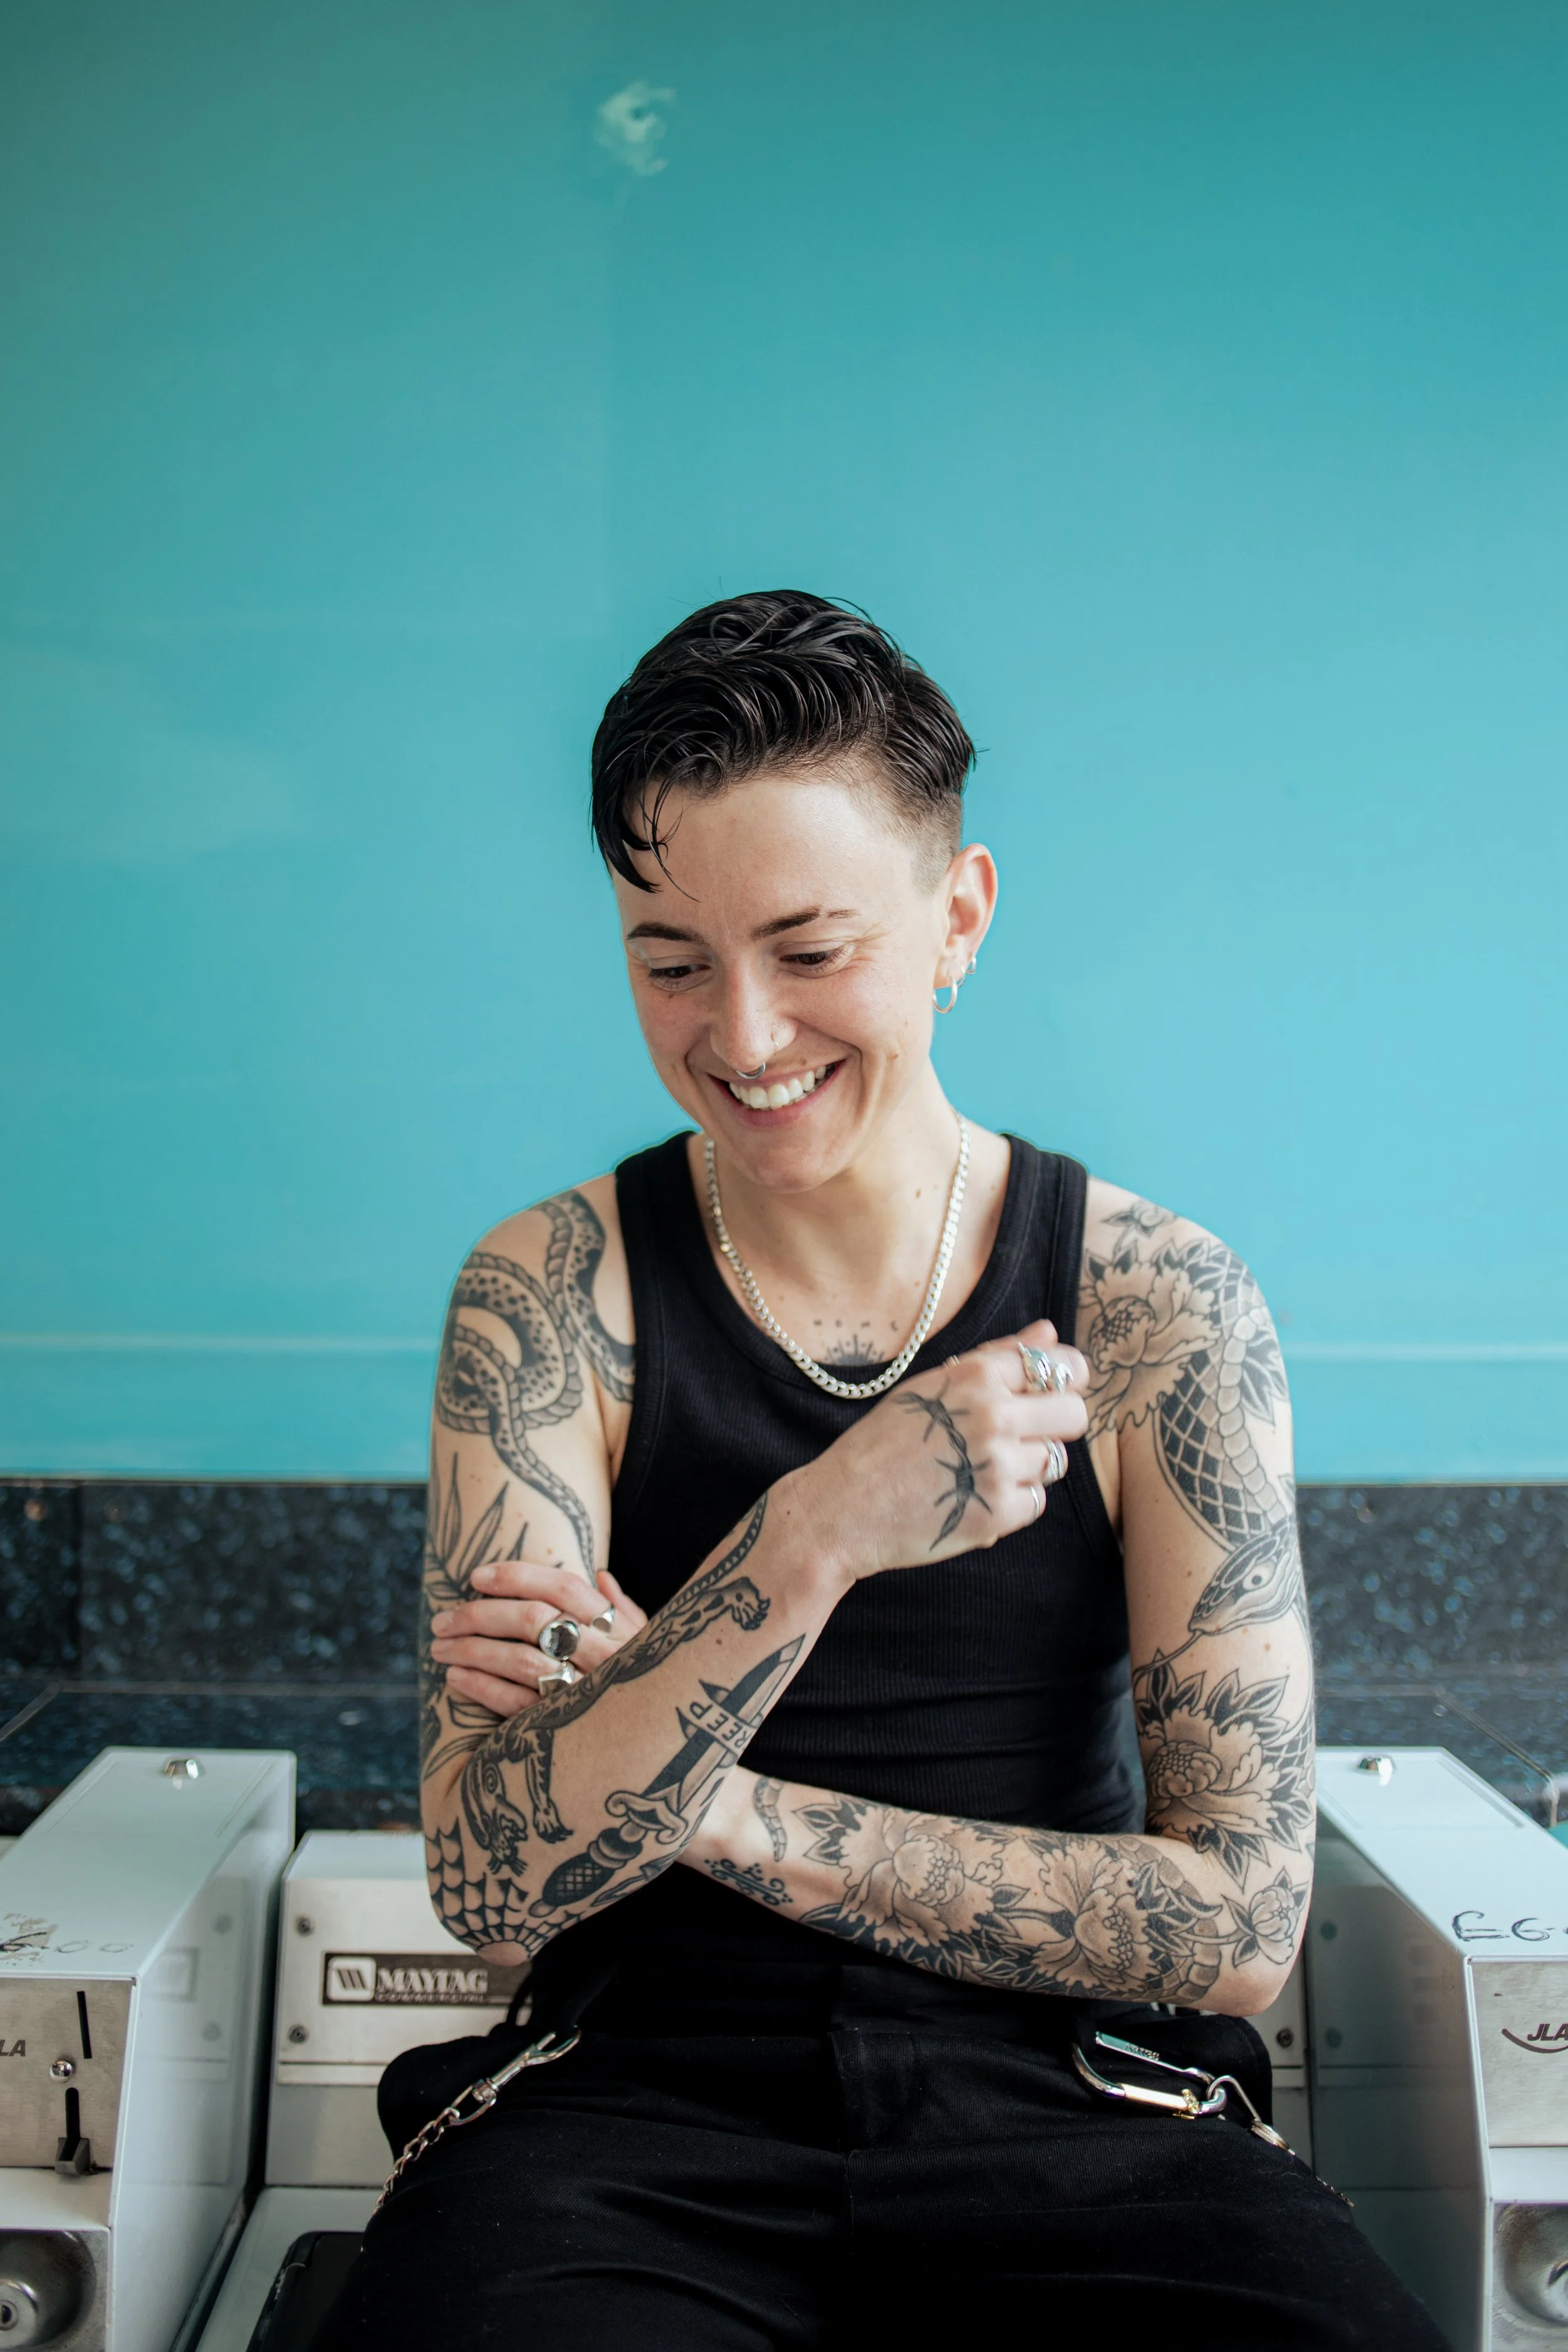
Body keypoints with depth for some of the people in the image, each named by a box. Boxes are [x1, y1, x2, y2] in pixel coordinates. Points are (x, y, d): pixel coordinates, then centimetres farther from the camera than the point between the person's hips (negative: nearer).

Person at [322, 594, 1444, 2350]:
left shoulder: (1162, 1306, -2)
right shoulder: (548, 1297, -2)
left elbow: (1239, 1920, -5)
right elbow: (496, 1885, -10)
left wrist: (709, 1802, -10)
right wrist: (806, 1539, -25)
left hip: (1068, 2119, 1)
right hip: (640, 2104, -1)